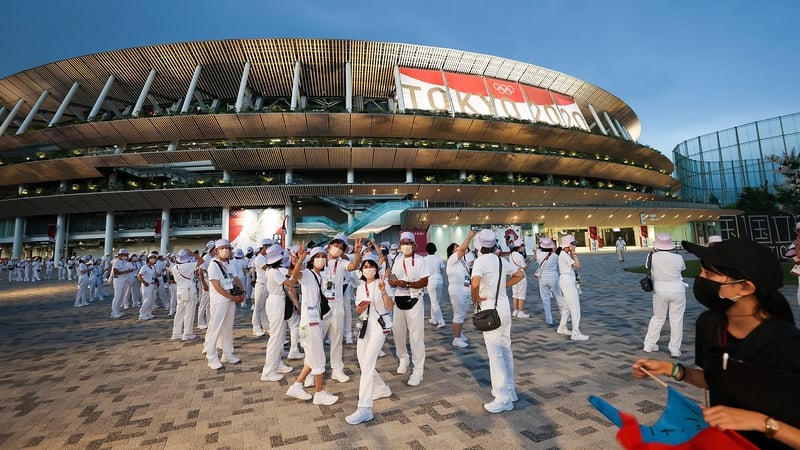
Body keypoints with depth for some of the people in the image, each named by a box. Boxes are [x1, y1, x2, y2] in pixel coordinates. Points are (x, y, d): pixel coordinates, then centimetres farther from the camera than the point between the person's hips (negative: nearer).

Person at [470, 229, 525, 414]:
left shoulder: (480, 261, -15)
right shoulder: (502, 260, 7)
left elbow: (474, 283, -31)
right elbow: (520, 274, 20)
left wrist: (476, 298, -13)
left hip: (490, 308, -8)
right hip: (504, 305, 8)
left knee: (495, 352, -1)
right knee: (506, 348, 17)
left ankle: (503, 399, 5)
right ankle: (509, 390, 31)